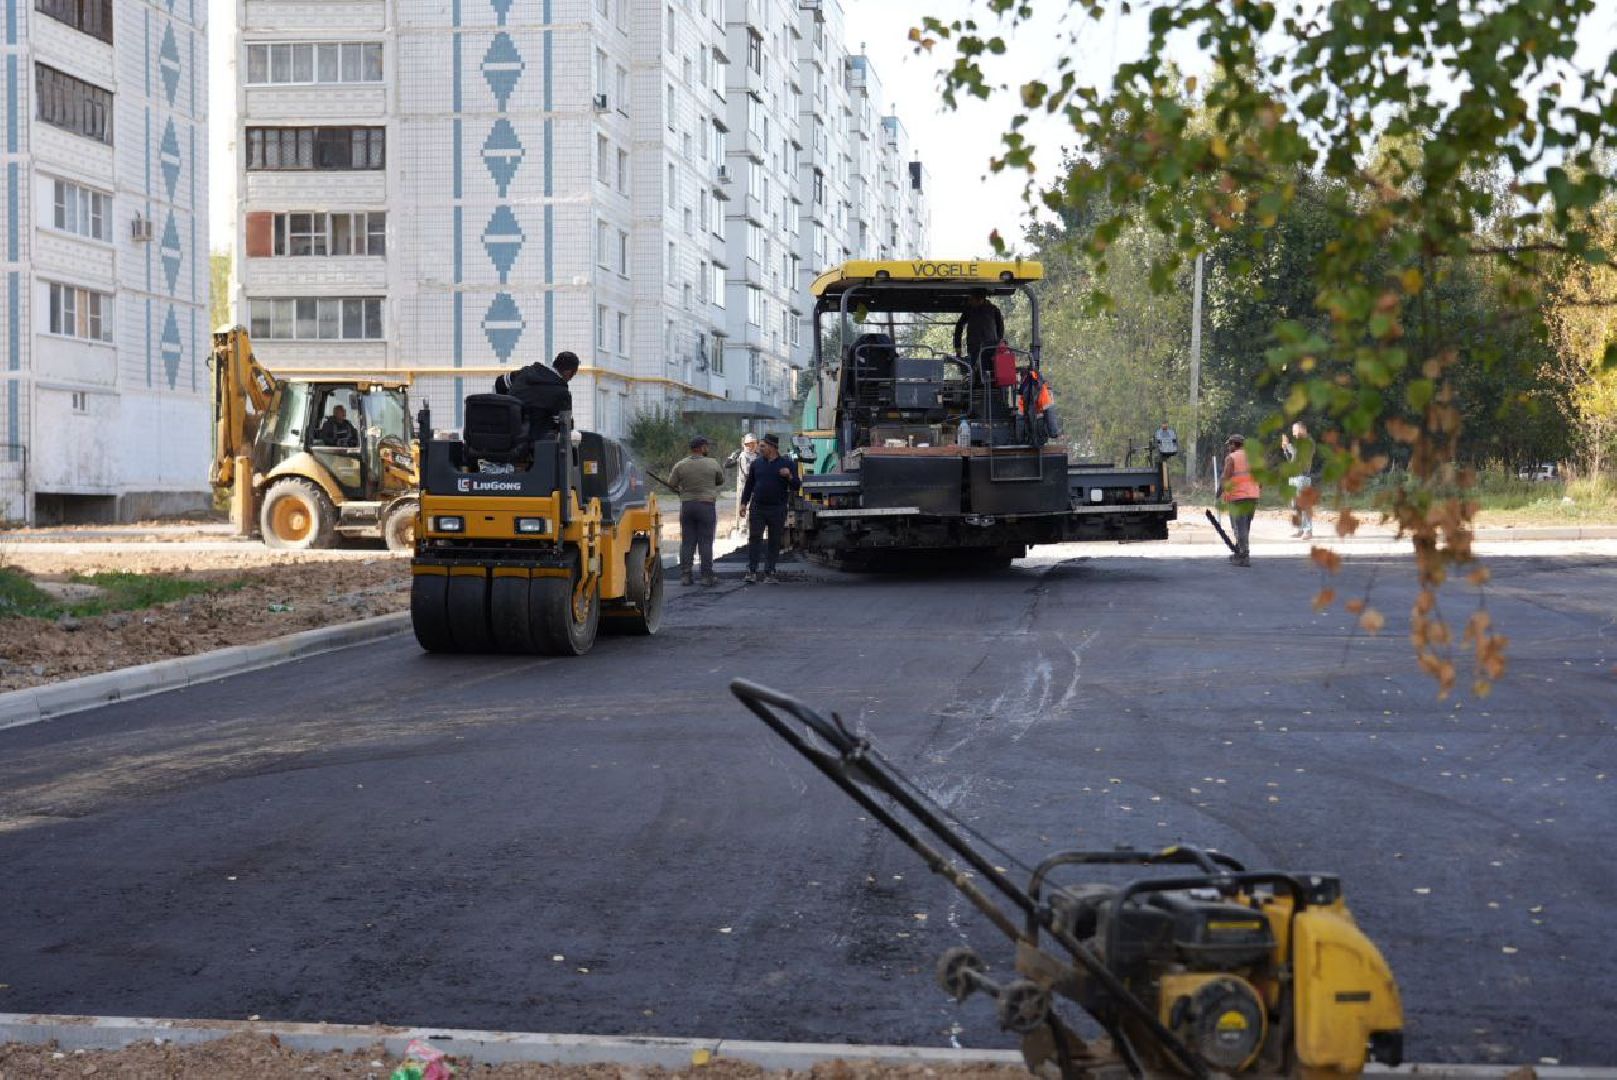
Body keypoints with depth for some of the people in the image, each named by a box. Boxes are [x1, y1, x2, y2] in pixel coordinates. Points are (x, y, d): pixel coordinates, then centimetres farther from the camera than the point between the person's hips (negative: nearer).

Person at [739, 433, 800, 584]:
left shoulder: (787, 464, 3)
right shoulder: (757, 464, 11)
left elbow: (796, 486, 2)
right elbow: (749, 485, 15)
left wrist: (789, 476, -17)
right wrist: (744, 503, 7)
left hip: (777, 510, -1)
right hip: (757, 508, 1)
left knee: (774, 542, 2)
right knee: (754, 539, -7)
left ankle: (769, 573, 7)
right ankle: (751, 572, -7)